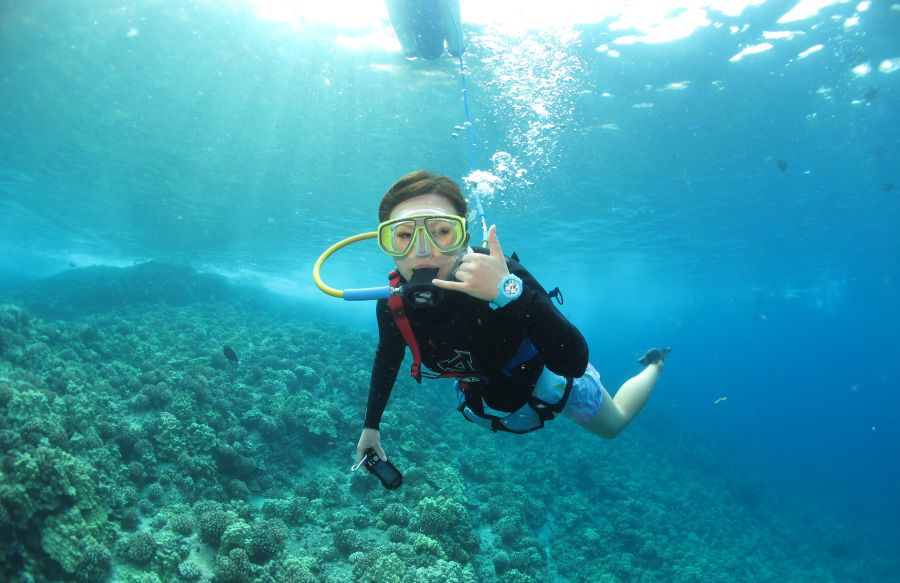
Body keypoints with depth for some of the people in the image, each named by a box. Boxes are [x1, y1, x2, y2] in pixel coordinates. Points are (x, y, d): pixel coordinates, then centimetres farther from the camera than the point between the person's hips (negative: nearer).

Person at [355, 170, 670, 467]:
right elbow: (387, 359, -3)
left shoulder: (499, 275, -42)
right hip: (484, 392, 4)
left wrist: (510, 292, -63)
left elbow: (574, 362, -50)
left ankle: (654, 363, 50)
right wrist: (371, 425, 4)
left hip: (545, 377, -3)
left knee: (614, 424, 25)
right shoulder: (393, 303, -27)